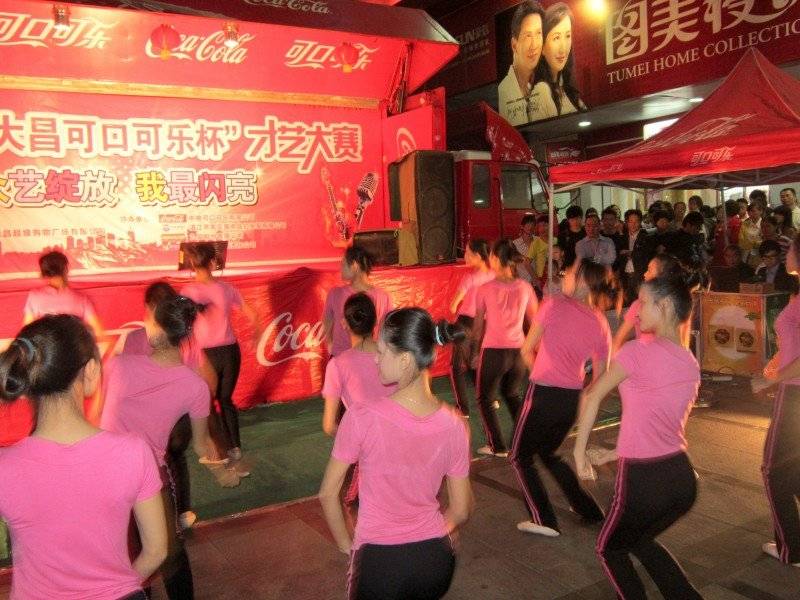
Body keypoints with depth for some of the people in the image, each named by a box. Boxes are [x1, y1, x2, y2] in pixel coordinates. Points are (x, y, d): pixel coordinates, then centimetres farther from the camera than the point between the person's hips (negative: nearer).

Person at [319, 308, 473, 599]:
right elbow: (461, 511, 1)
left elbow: (328, 493, -9)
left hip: (379, 562, -3)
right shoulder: (453, 424, -9)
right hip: (437, 561, 4)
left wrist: (347, 545, 6)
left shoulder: (362, 417, -20)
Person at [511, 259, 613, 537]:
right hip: (574, 398, 6)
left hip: (543, 394, -6)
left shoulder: (555, 305, -10)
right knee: (548, 453, 28)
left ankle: (544, 521, 11)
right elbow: (600, 376, 8)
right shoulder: (601, 324, 4)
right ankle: (588, 509, 32)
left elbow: (527, 350, -4)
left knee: (520, 457, 14)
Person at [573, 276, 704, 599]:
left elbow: (592, 396, -10)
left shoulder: (638, 351, -15)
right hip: (683, 476, 7)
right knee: (640, 540, 32)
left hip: (644, 481, -7)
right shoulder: (690, 363, 6)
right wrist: (625, 452, 19)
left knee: (609, 549, 21)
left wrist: (579, 450, 0)